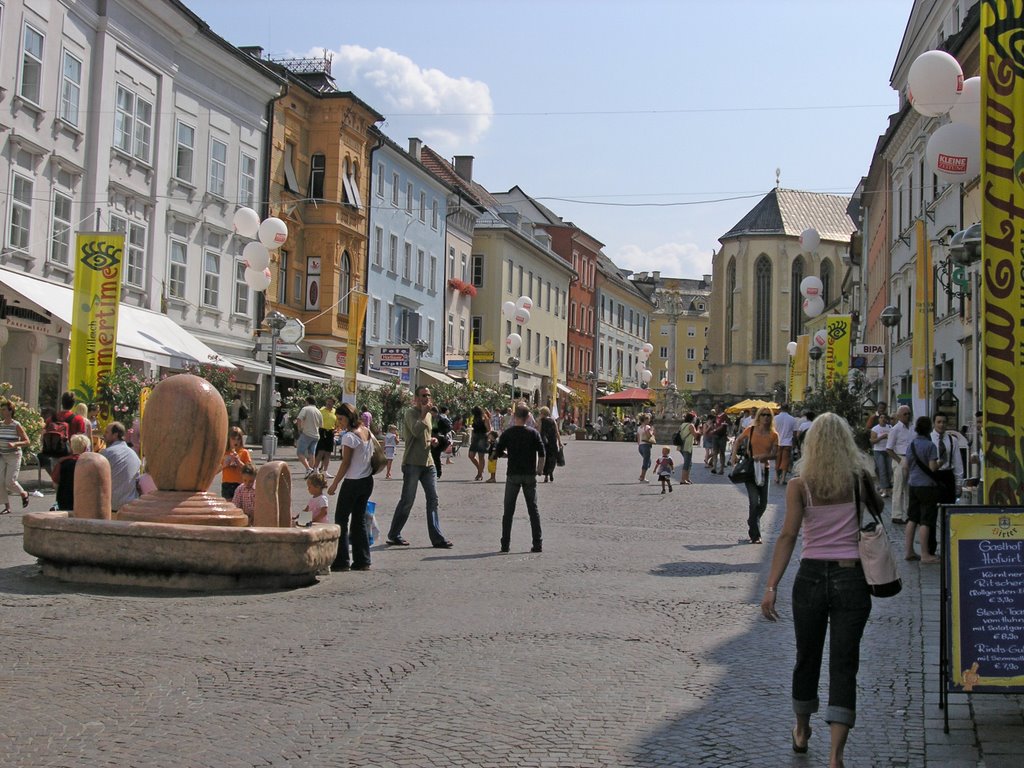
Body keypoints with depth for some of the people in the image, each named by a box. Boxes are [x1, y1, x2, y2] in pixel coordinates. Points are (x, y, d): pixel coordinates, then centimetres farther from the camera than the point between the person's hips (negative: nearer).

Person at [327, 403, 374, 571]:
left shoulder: (349, 436, -17)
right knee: (359, 520, 13)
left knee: (341, 519, 1)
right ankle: (362, 560, 12)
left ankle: (341, 561, 0)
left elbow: (345, 463, -15)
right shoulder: (366, 431, 6)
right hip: (367, 481, 8)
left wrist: (334, 484, -8)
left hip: (353, 482, -8)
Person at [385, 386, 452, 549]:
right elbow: (416, 431, -24)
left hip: (428, 462, 8)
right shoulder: (411, 412, -7)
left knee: (433, 500, 3)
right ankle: (393, 536, 10)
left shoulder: (428, 414, 17)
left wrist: (432, 439, 9)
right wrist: (424, 413, -17)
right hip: (412, 463, -7)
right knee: (407, 500, -2)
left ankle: (437, 537, 4)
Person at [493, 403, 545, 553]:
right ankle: (538, 544, 4)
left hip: (513, 475, 0)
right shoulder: (533, 433, -3)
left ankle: (505, 544, 5)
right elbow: (542, 453, -9)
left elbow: (498, 452, 1)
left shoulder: (507, 433, -3)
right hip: (530, 475, 1)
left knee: (508, 510, 7)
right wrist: (539, 469, 4)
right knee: (533, 509, 6)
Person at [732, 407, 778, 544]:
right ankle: (755, 535, -5)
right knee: (754, 501, -12)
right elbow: (737, 441, 13)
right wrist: (734, 455, -1)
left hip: (763, 469, 3)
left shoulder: (774, 435, 0)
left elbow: (774, 454, -5)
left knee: (763, 504, 9)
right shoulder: (751, 430, -1)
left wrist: (763, 456, -24)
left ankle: (752, 525, 36)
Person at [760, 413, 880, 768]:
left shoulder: (800, 485, -3)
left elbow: (788, 535, -11)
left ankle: (802, 730, 39)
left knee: (807, 657, 18)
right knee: (843, 664, 1)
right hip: (852, 578, 0)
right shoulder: (860, 480, 1)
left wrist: (771, 586, -13)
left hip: (811, 577, 0)